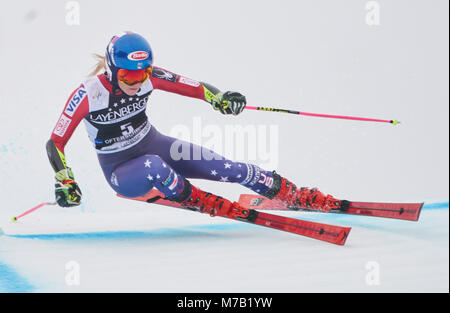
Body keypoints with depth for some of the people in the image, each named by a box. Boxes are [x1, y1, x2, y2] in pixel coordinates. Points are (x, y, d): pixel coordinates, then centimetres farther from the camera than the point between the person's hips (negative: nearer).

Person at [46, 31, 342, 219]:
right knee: (153, 166, -40)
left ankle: (296, 195, -6)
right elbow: (56, 143, -18)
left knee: (226, 168, -16)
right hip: (121, 172, -3)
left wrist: (219, 98, -32)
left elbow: (193, 87, -11)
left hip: (154, 145, 3)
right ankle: (195, 200, -14)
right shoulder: (87, 95, -24)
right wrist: (65, 183, -30)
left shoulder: (149, 77, -15)